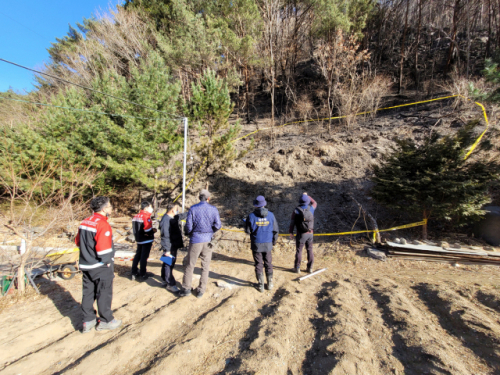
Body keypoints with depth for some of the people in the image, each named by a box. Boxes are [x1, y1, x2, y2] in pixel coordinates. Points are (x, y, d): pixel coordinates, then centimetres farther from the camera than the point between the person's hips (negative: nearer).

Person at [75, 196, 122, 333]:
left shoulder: (84, 222, 6)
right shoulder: (103, 224, -23)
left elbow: (78, 242, 15)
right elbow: (103, 248, -26)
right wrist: (108, 262, -11)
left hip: (86, 265, 8)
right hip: (101, 267, -8)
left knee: (88, 293, 18)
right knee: (104, 294, 8)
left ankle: (88, 321, 30)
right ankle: (105, 321, 22)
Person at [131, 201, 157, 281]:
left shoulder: (136, 216, 7)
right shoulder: (146, 217, -21)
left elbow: (135, 228, 11)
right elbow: (148, 230, -25)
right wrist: (153, 230, -7)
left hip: (139, 240, 8)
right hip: (146, 240, -8)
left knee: (138, 255, 18)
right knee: (144, 257, 0)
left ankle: (134, 273, 26)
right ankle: (142, 275, 8)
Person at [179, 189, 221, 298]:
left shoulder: (193, 209, -6)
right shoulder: (213, 209, -2)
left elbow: (188, 225, -8)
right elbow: (218, 225, -6)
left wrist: (188, 233, 13)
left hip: (195, 240, -1)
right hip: (208, 240, 1)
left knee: (190, 265, 13)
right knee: (205, 266, 13)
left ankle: (186, 288, 20)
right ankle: (201, 290, 20)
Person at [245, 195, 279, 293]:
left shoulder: (251, 216, -12)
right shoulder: (271, 215, -5)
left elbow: (247, 230, -6)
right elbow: (276, 230, 0)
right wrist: (274, 241, 15)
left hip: (256, 244, -2)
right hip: (268, 244, 2)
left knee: (258, 265, 10)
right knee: (268, 264, 16)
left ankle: (261, 285, 19)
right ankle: (270, 284, 26)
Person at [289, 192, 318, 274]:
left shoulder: (296, 211, -11)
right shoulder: (311, 208, -3)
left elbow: (292, 222, -9)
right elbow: (314, 203, 21)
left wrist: (291, 232, 1)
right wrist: (307, 196, 27)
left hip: (301, 234, -3)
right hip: (310, 233, 3)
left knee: (299, 250, 7)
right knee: (310, 250, 14)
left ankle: (297, 268, 14)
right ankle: (310, 268, 22)